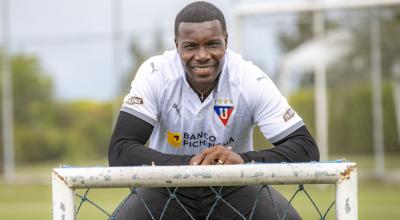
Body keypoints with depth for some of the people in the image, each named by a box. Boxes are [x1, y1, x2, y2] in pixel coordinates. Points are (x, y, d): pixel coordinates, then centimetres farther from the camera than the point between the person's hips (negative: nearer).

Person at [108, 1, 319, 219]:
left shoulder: (250, 79, -19)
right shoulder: (155, 74, -20)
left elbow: (306, 148, -24)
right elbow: (119, 151, -28)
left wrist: (244, 160, -44)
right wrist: (187, 163, -44)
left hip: (234, 187, 0)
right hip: (169, 188, 0)